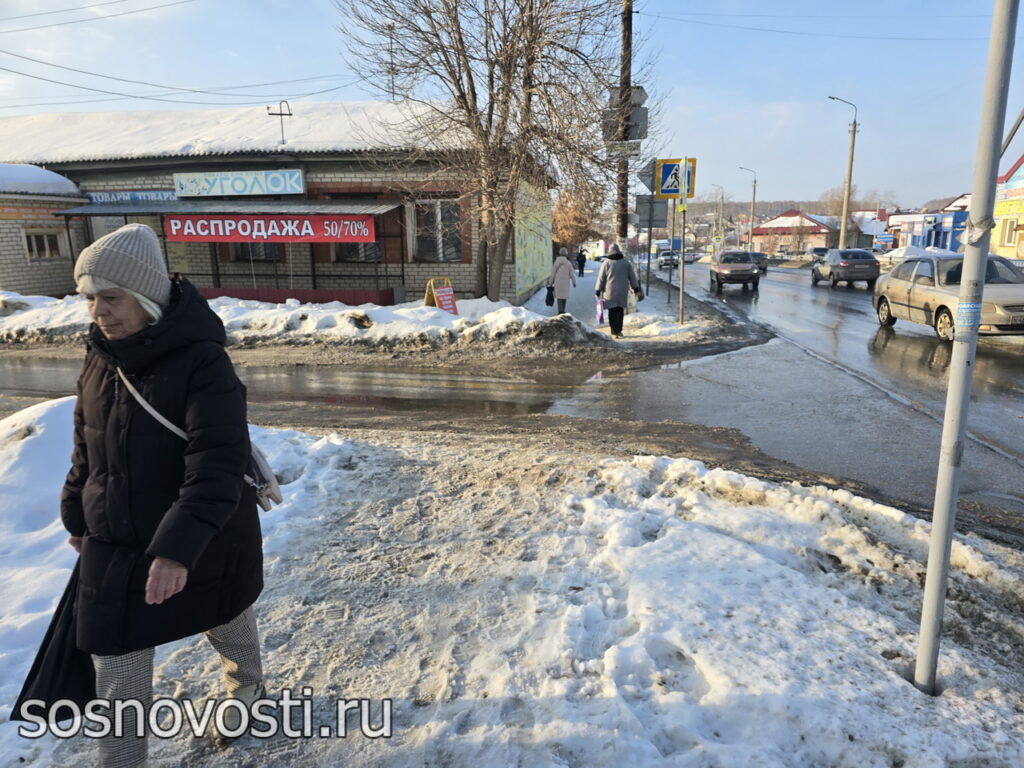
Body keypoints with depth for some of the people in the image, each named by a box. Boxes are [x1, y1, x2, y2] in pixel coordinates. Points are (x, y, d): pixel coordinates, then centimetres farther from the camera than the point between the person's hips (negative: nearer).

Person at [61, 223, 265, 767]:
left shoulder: (202, 362, -25)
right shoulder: (99, 361, -2)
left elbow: (217, 468, -31)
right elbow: (86, 451, 12)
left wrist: (179, 547, -38)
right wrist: (77, 514, 19)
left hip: (205, 547, -4)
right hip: (114, 549, 5)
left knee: (228, 626, 23)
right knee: (116, 672, 10)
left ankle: (246, 688, 54)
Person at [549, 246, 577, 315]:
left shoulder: (556, 262, -3)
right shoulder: (568, 263, -5)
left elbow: (553, 274, 0)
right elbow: (571, 274, -3)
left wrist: (550, 282, 11)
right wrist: (574, 282, 8)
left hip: (558, 282, 0)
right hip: (565, 282, 0)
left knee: (559, 296, 2)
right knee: (564, 296, 13)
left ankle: (560, 311, -9)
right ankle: (562, 311, 18)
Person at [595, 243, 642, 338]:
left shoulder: (606, 263, -4)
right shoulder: (626, 262, 4)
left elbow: (601, 278, -3)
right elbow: (632, 277, 8)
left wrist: (598, 291, 2)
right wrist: (636, 289, 15)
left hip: (610, 292, -2)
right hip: (623, 292, 3)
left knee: (612, 312, 1)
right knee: (620, 311, 13)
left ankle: (615, 332, -1)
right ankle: (619, 330, 18)